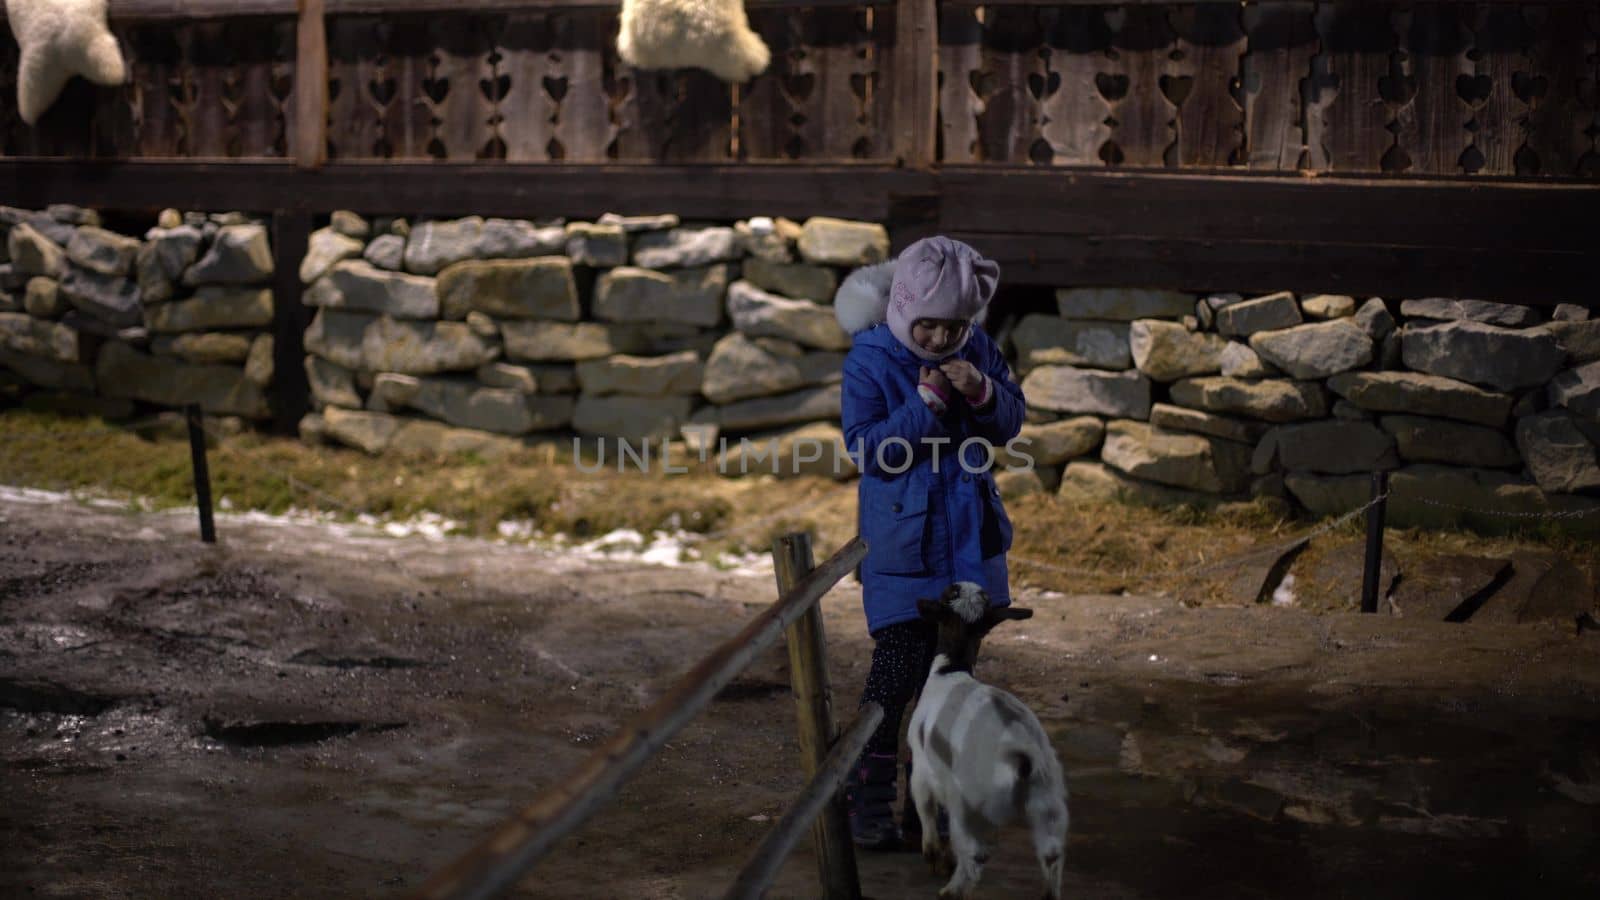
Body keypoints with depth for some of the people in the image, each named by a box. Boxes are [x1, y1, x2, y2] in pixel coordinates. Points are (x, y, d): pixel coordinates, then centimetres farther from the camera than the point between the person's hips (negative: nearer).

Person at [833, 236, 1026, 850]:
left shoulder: (976, 346, 1)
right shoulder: (869, 360, -13)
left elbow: (1011, 421, 4)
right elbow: (866, 449, -17)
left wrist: (982, 392, -16)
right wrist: (926, 403, -25)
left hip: (969, 537, 6)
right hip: (902, 539, -5)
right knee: (898, 667, -9)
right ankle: (867, 802, 3)